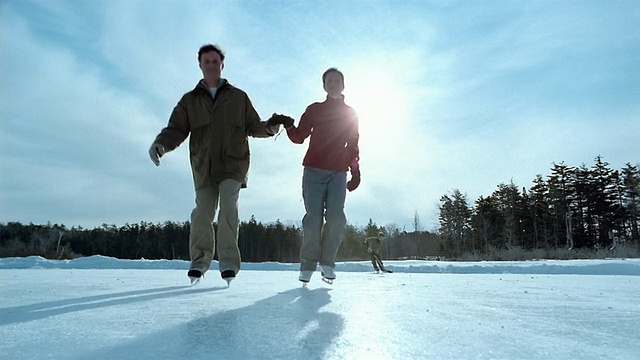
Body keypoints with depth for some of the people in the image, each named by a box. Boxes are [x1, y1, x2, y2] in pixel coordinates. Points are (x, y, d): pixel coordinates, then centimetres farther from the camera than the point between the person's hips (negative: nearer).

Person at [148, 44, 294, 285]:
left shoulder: (238, 97, 14)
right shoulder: (190, 100, 16)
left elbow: (253, 127, 12)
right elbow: (177, 129, 7)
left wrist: (271, 126, -9)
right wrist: (161, 144, -13)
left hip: (233, 162, -2)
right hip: (203, 166, 2)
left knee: (228, 208, -17)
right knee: (202, 213, -1)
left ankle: (229, 262, -14)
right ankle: (199, 262, 12)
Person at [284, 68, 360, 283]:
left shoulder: (350, 114, 18)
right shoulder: (314, 109, 13)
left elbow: (353, 146, 19)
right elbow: (299, 136, 7)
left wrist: (355, 171, 11)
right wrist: (288, 126, -13)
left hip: (338, 173, 1)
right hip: (314, 170, -1)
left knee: (336, 218, -13)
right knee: (313, 218, -8)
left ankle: (327, 262, 1)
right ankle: (308, 264, 2)